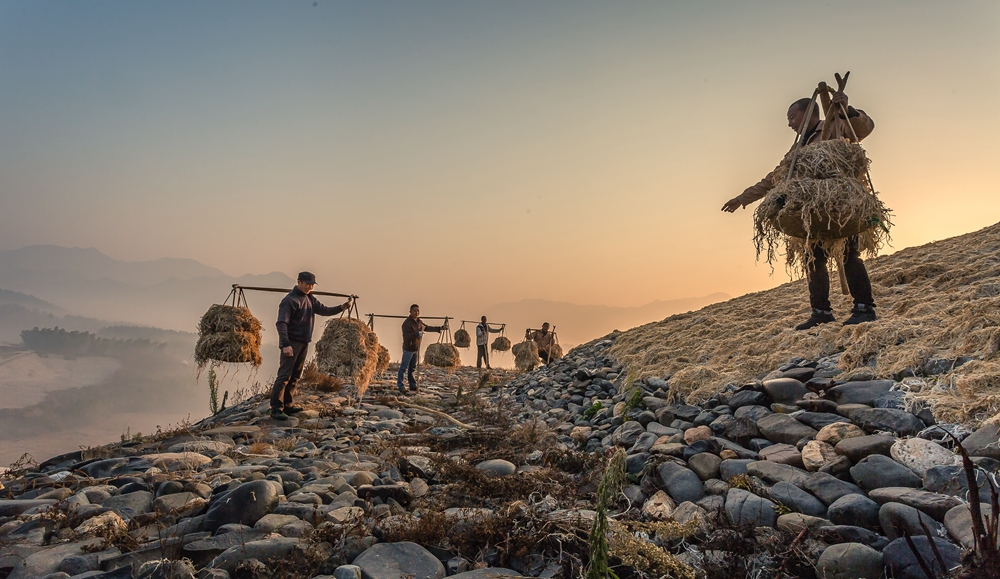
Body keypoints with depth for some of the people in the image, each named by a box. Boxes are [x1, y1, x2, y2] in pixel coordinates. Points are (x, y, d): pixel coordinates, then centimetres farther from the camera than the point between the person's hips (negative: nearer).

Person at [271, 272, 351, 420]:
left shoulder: (310, 299, 12)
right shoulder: (289, 300, -14)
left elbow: (324, 310, 8)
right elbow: (281, 323, -19)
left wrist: (340, 308, -8)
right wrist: (285, 344, -28)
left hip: (304, 343, 9)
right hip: (292, 343, -9)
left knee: (295, 376, 13)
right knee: (284, 376, -9)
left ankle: (287, 405, 21)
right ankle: (276, 409, -7)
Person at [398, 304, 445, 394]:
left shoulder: (419, 321, 10)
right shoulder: (407, 322, -16)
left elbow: (427, 328, 18)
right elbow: (406, 336, -24)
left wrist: (441, 328, 14)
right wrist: (417, 334, -34)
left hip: (416, 349, 8)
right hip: (408, 348, -8)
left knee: (412, 368, 13)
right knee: (404, 367, -5)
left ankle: (413, 386, 18)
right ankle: (400, 386, -2)